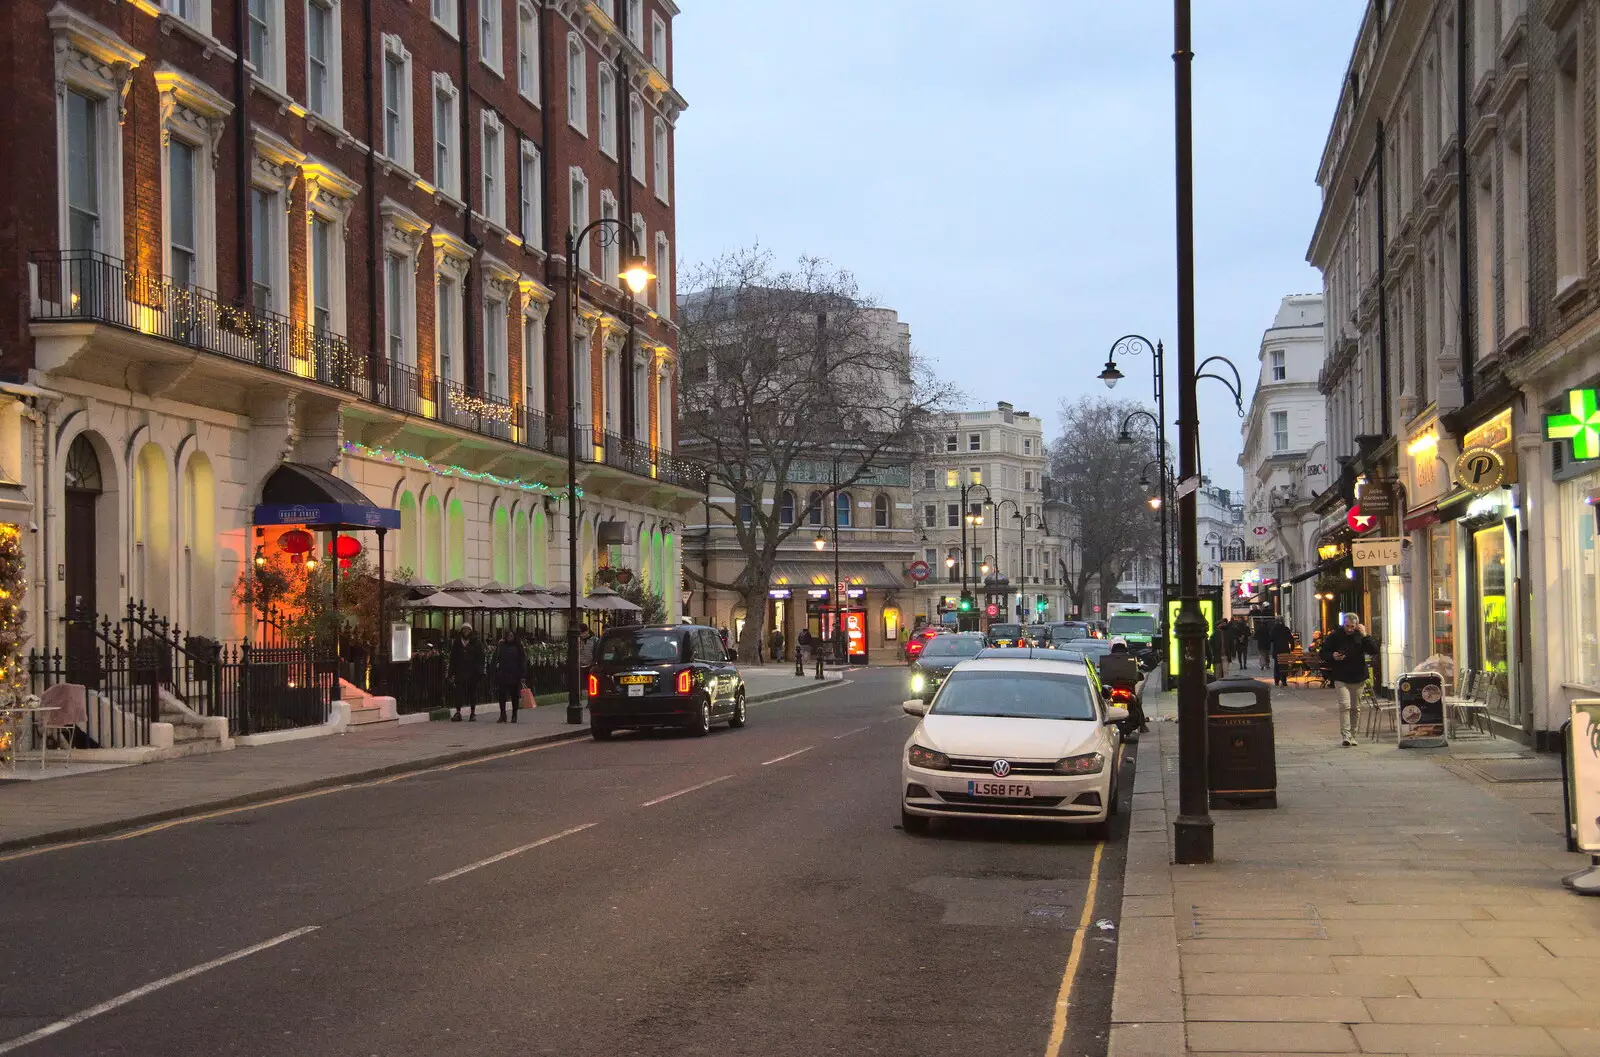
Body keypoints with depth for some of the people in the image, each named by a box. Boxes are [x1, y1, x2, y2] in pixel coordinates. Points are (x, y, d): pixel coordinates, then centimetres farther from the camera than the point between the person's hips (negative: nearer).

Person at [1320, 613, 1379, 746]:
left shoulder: (1360, 635, 1)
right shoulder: (1335, 636, -2)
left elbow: (1374, 651, -8)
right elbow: (1323, 654, 4)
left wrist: (1365, 636, -15)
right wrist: (1333, 657, -16)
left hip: (1358, 678, 2)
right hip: (1341, 678, -2)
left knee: (1355, 708, 9)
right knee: (1344, 705, -14)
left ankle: (1352, 735, 21)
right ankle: (1346, 736, -17)